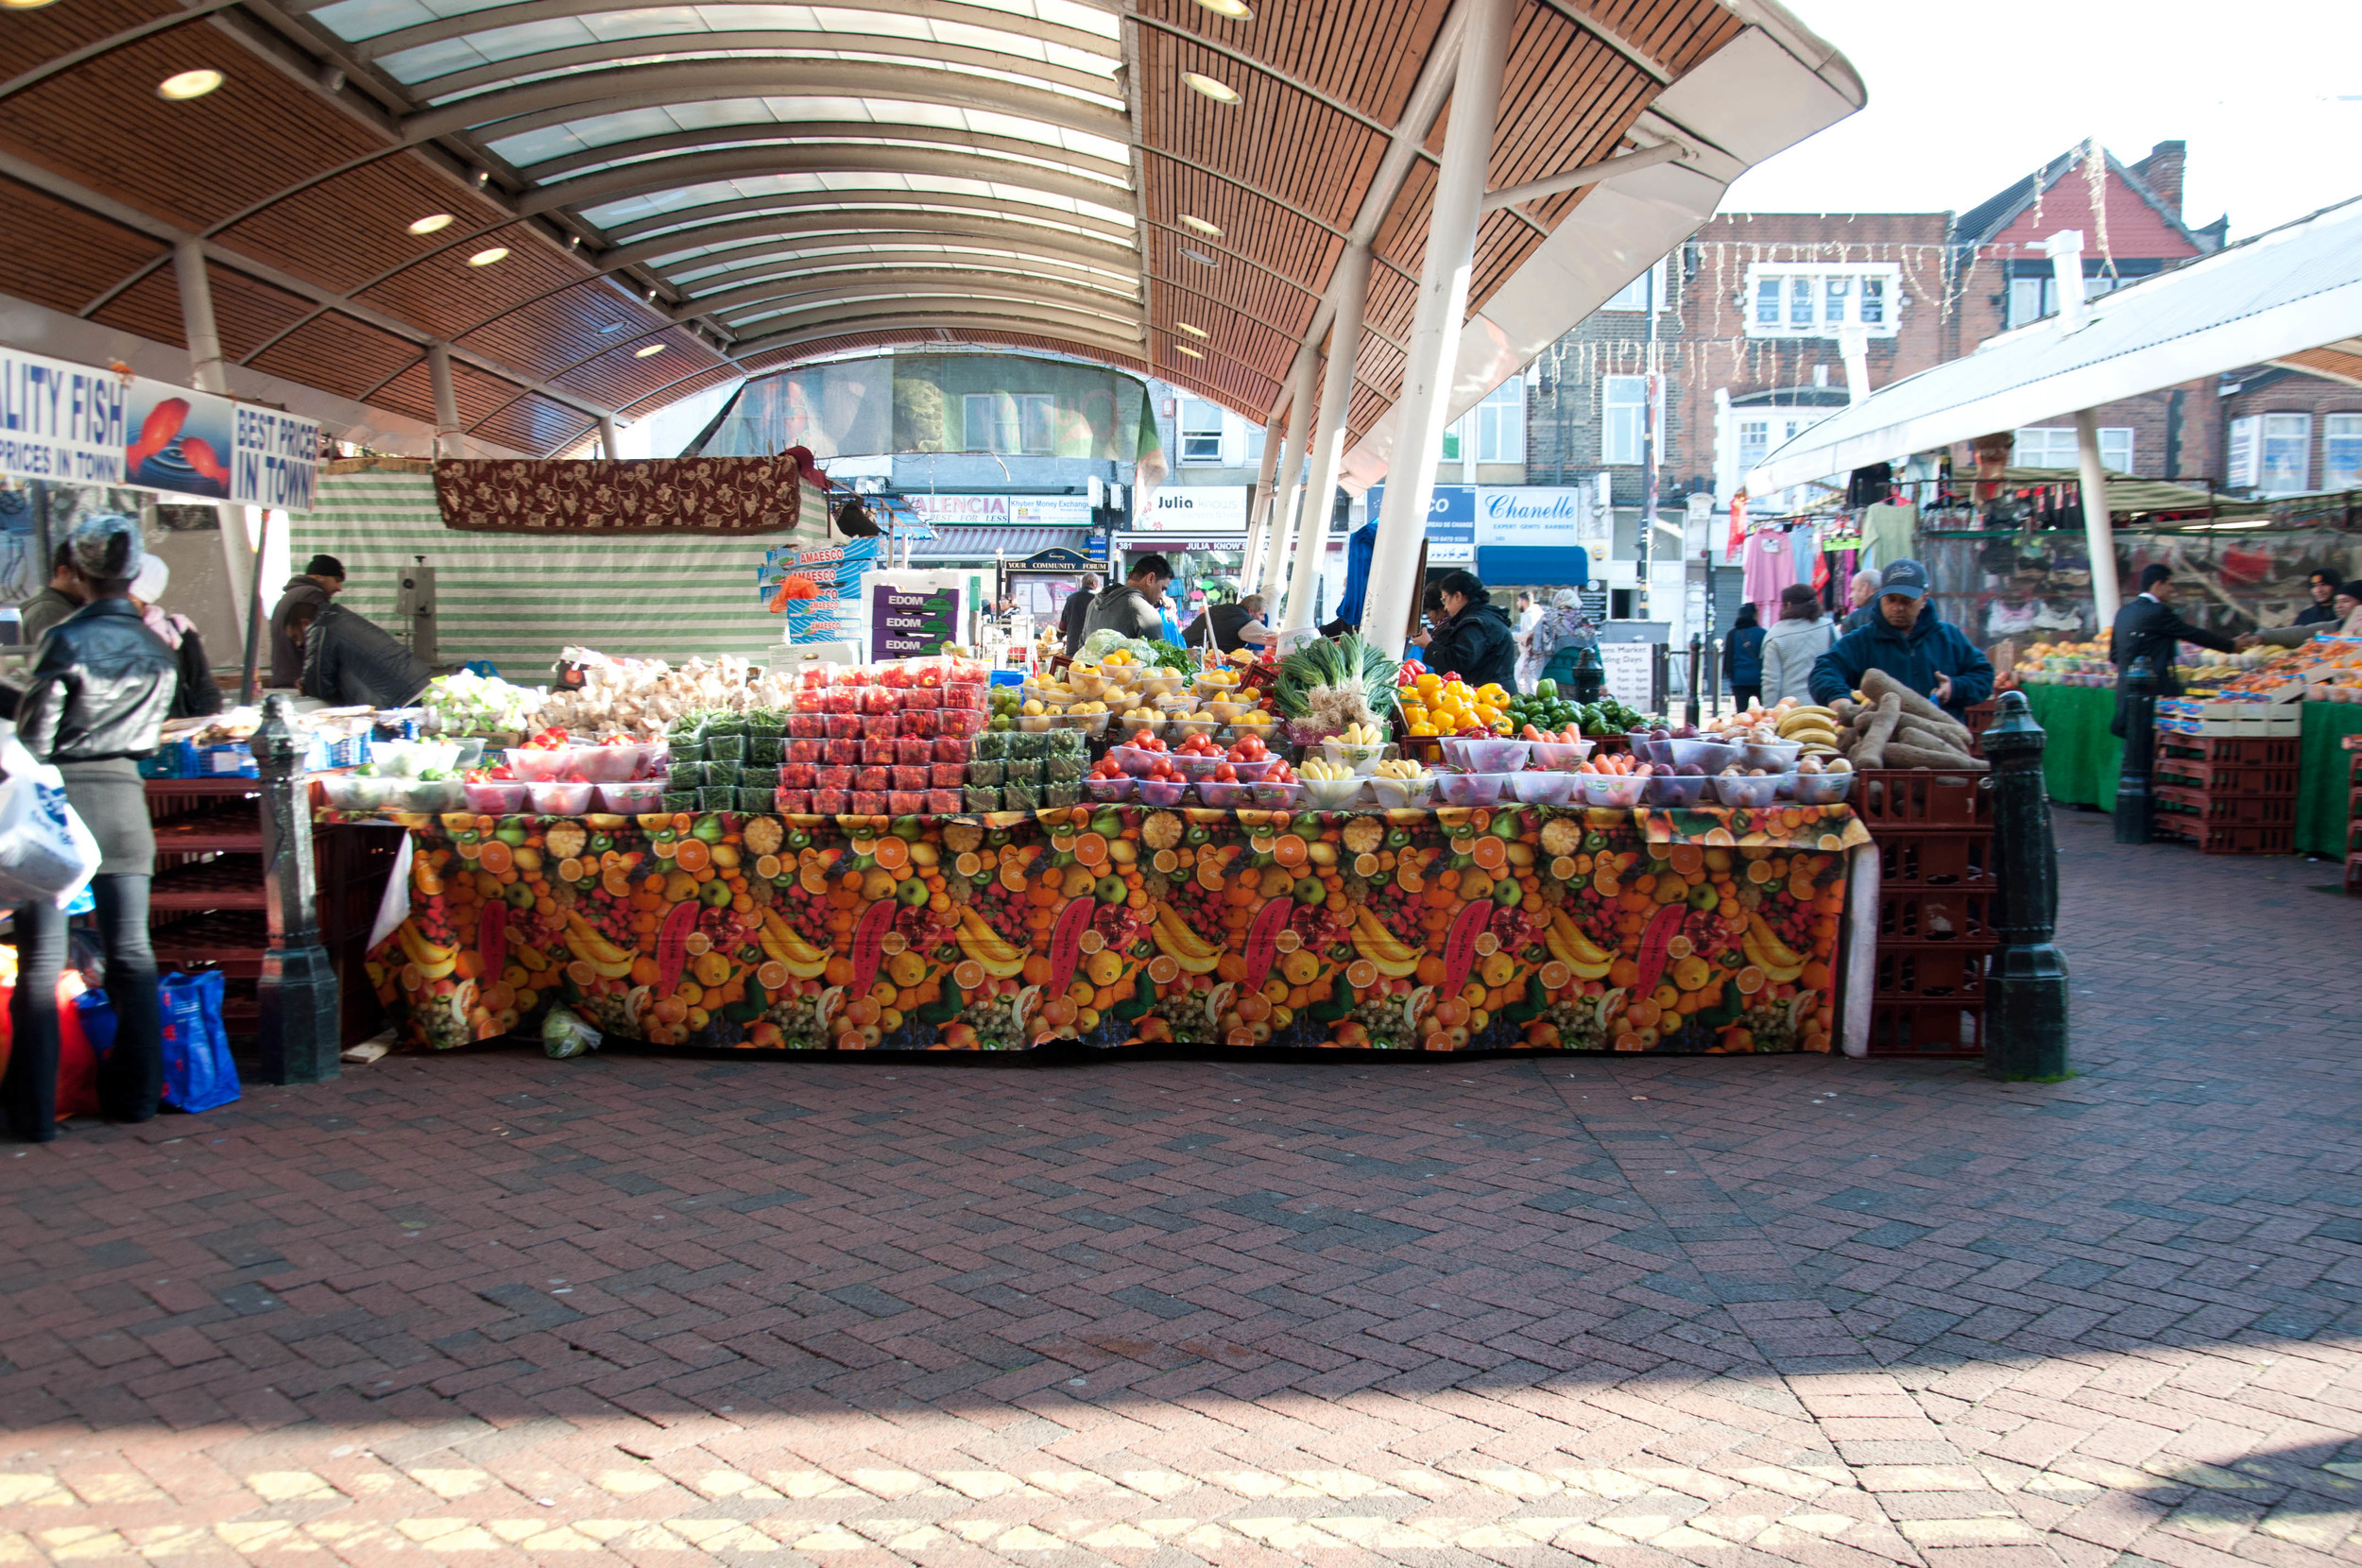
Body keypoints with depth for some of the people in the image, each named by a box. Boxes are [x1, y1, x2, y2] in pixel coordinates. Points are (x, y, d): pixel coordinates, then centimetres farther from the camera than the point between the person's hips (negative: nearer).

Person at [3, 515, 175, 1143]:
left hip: (59, 795, -4)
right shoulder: (157, 651, 3)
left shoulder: (66, 640, -12)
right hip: (123, 796, 4)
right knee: (131, 951, 11)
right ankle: (135, 1092, 17)